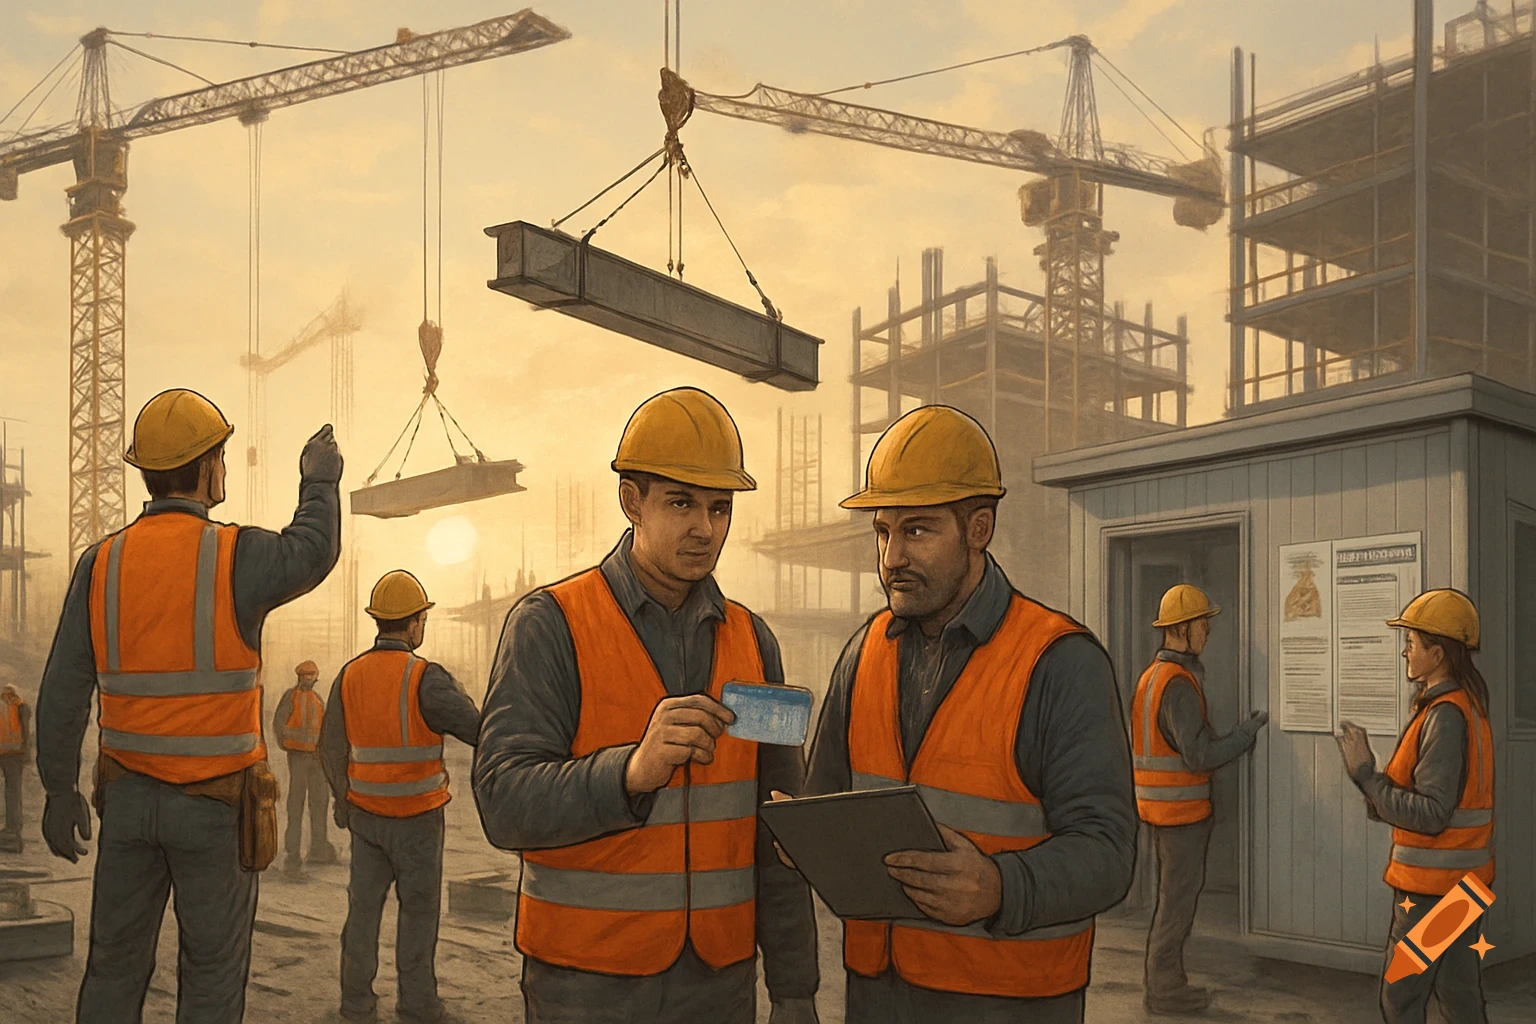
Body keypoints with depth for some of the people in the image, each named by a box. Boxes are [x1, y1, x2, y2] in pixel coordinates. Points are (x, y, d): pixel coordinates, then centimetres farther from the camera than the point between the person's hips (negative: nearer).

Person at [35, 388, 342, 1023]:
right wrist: (319, 481, 24)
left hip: (129, 796, 4)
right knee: (213, 973, 8)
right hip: (216, 803, -4)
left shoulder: (101, 564, -4)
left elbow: (63, 690, -3)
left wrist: (59, 791, 7)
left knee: (115, 966, 14)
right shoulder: (237, 556, -15)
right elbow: (313, 551, 7)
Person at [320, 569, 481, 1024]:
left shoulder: (349, 675, -2)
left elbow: (331, 747, 5)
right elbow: (480, 730, -21)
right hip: (417, 819, -4)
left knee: (364, 906, 12)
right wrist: (458, 694, -4)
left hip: (365, 814, 4)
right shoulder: (425, 679, -19)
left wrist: (343, 801, 17)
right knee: (419, 909, 8)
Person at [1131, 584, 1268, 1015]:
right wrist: (1251, 729, -15)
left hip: (1159, 804, 10)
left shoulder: (1154, 675, 12)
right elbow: (1200, 755, -22)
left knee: (1173, 891, 18)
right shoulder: (1180, 684, -20)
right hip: (1181, 808, -10)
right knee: (1180, 895, -1)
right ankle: (1165, 987, 7)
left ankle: (1161, 976, 27)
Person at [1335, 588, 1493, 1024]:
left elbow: (1430, 813, -25)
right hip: (1459, 879, 10)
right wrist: (1380, 798, 7)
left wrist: (1367, 777, -21)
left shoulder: (1445, 716, -21)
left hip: (1431, 886, -10)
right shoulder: (1466, 705, 10)